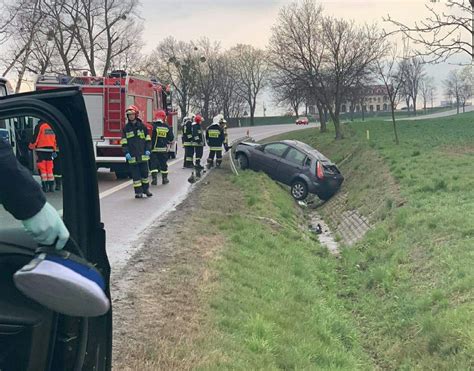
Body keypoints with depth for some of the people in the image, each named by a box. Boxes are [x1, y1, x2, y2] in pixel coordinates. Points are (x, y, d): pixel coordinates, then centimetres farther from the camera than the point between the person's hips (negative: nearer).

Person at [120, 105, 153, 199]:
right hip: (132, 156, 0)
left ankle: (146, 189, 19)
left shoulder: (142, 126, 5)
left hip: (143, 155, 1)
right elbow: (124, 142, 3)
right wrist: (126, 152, -8)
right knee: (135, 174, 1)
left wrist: (148, 149, -2)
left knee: (144, 172, 6)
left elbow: (148, 139, 8)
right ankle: (138, 192, 5)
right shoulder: (126, 128, 4)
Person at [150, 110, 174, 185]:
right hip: (164, 149, 3)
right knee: (163, 164, 14)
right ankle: (164, 179, 20)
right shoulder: (167, 127, 0)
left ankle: (154, 179, -8)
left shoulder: (154, 126, -9)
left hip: (154, 149, -2)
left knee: (154, 164, 1)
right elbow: (171, 138, 8)